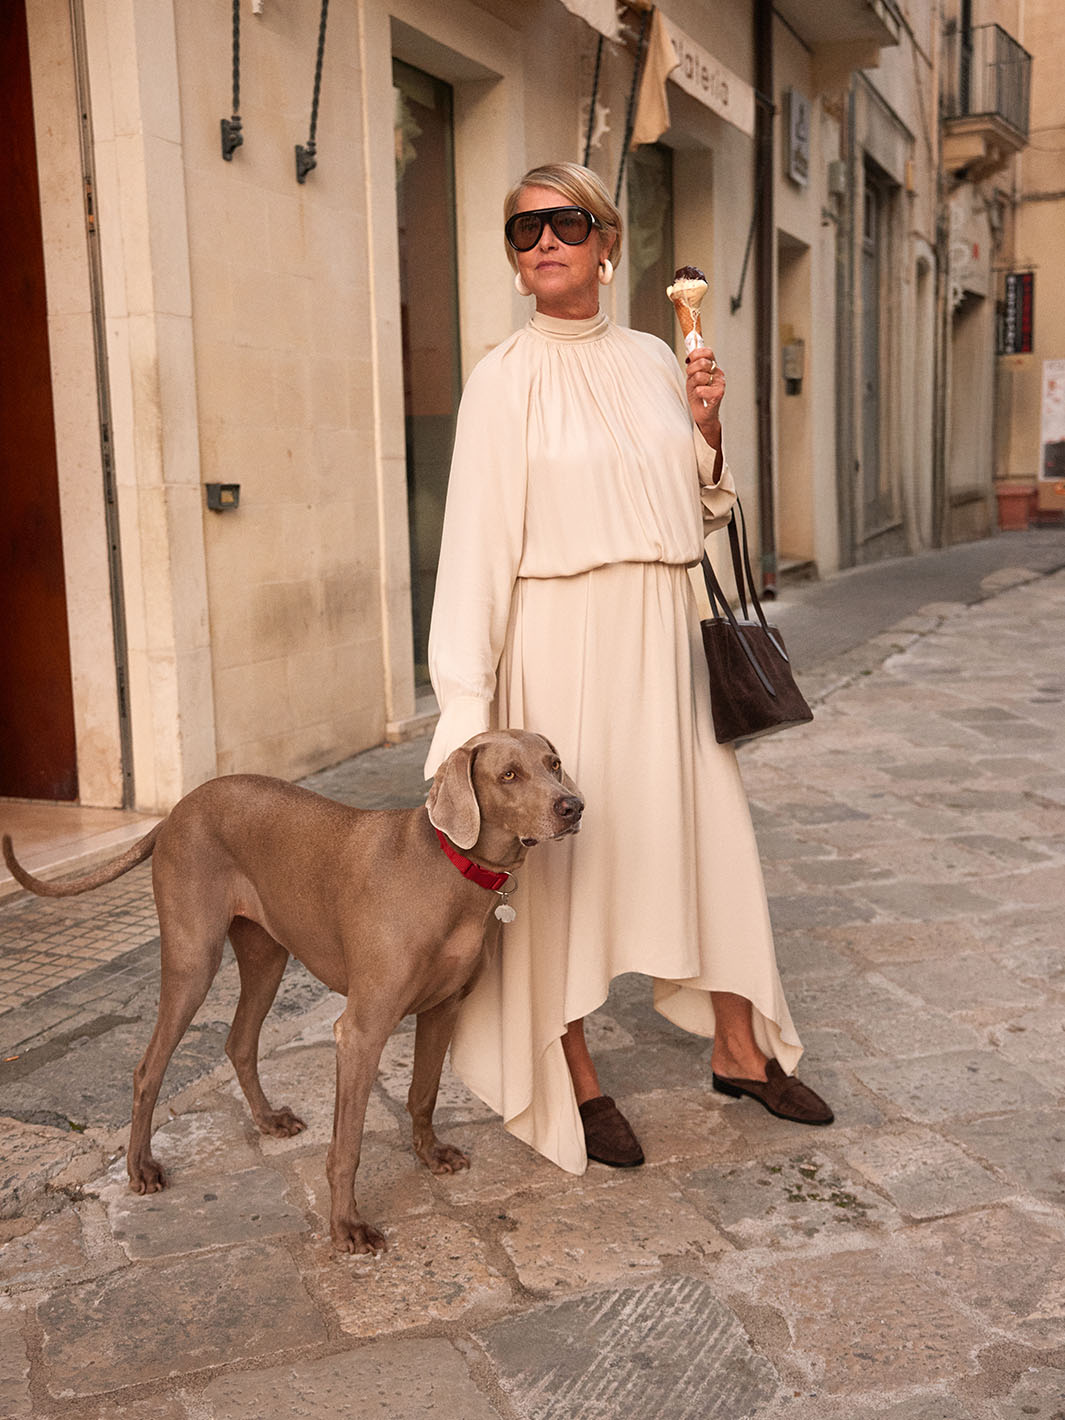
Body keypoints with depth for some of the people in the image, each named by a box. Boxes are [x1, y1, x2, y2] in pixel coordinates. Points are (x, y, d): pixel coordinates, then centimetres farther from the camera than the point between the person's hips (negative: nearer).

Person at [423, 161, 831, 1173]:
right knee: (562, 847, 3)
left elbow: (701, 509, 18)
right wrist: (465, 707, -19)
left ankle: (739, 1049, 31)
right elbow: (476, 542, -12)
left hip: (663, 638, 5)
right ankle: (576, 1081, 22)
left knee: (703, 829, 12)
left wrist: (707, 430, -3)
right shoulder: (505, 381, -6)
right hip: (561, 641, -5)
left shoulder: (652, 361, 9)